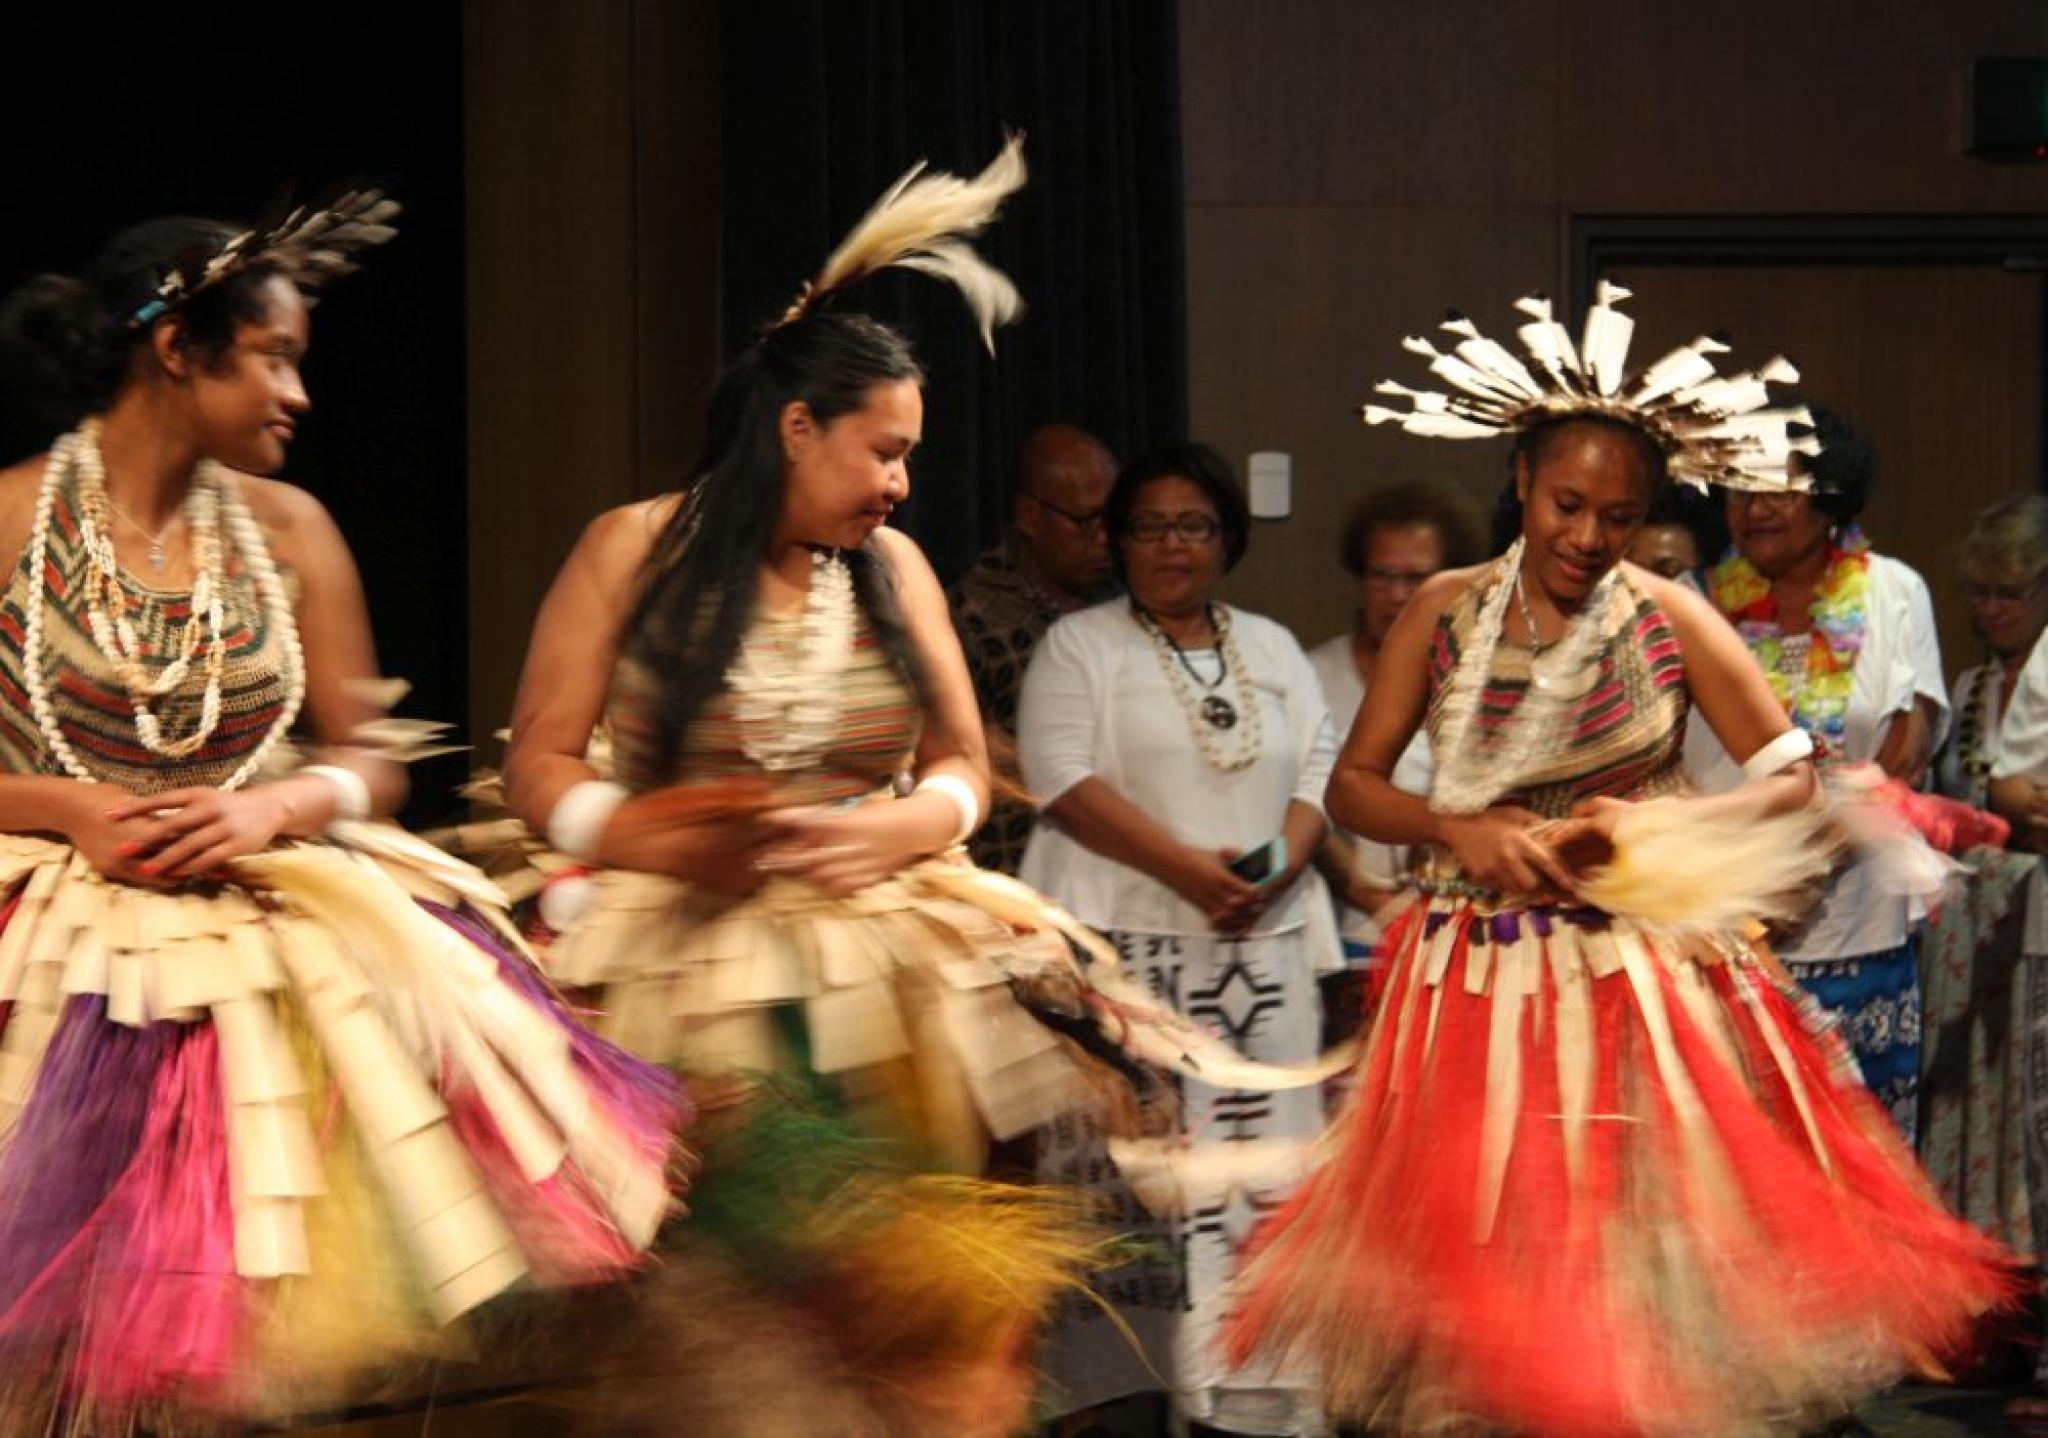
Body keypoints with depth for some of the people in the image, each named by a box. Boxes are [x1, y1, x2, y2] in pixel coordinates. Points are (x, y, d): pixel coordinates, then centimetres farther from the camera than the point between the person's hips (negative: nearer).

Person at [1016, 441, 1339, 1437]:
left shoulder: (1273, 649, 17)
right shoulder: (1079, 646, 3)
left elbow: (1320, 770, 10)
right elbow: (1063, 777, -9)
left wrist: (1280, 867, -11)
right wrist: (1184, 867, -18)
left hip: (1260, 947, 4)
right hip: (1130, 945, -4)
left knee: (1253, 1154, -1)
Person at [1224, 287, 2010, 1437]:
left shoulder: (1672, 622, -1)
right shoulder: (1445, 613, 3)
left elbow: (1790, 783, 0)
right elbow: (1352, 786, 3)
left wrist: (1652, 824, -14)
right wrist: (1461, 831, -14)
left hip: (1646, 976, -1)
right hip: (1479, 982, 1)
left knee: (1646, 1230, -5)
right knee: (1482, 1245, 0)